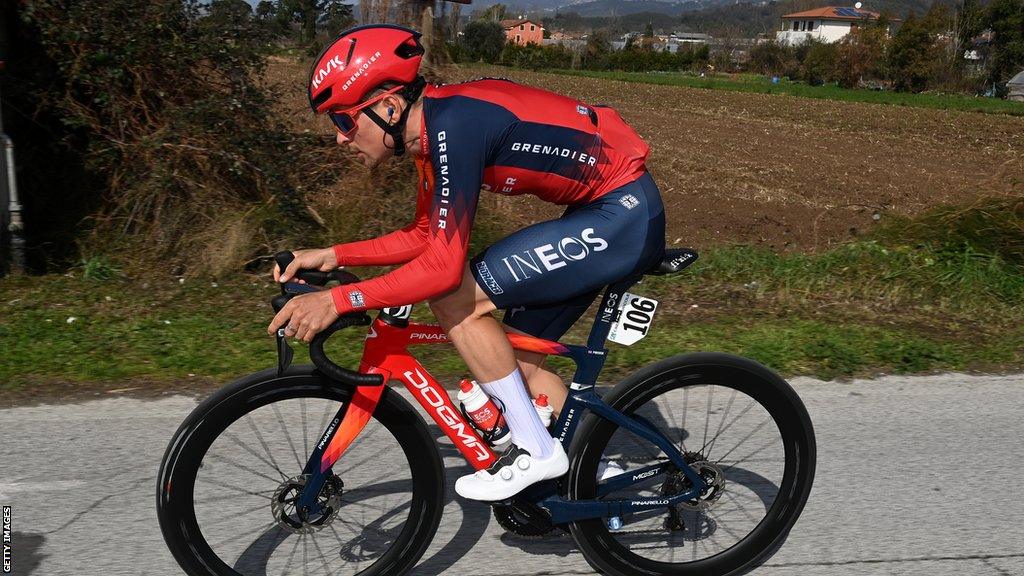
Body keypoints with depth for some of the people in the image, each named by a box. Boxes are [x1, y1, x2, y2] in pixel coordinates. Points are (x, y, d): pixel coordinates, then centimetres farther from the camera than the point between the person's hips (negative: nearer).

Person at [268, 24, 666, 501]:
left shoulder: (454, 127, -24)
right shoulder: (434, 125, 5)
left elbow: (443, 267, -27)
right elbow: (424, 237, 13)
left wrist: (337, 300, -24)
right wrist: (332, 256, 6)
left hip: (623, 216, -10)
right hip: (618, 212, 10)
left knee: (452, 299, -14)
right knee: (517, 357, 13)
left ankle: (535, 451, -2)